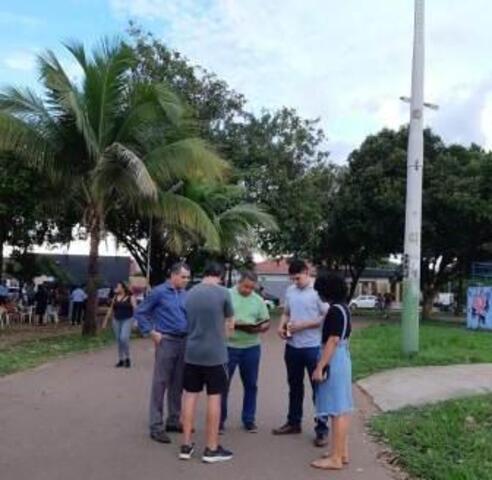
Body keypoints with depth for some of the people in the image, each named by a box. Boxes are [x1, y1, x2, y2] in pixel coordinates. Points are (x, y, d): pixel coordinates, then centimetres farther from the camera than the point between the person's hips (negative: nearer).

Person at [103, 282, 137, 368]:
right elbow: (111, 309, 17)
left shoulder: (130, 297, -4)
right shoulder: (115, 297, 10)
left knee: (124, 338, -18)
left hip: (127, 320, -5)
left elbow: (135, 309, -10)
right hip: (116, 320, 5)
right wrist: (106, 320, 18)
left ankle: (127, 358, 0)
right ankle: (121, 360, 16)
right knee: (119, 340, 6)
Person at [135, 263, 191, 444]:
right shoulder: (159, 292, -6)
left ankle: (173, 421, 25)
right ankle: (156, 426, 2)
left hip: (184, 342, 6)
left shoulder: (186, 294, 9)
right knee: (160, 384, -3)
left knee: (178, 384, 13)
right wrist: (151, 332, -8)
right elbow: (140, 312, -4)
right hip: (166, 342, -6)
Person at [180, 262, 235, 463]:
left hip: (192, 352, 5)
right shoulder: (223, 293, -8)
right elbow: (230, 325, 1)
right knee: (214, 397, 3)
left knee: (190, 395, 11)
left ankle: (186, 445, 16)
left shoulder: (189, 293, 5)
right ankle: (212, 448, 9)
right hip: (215, 353, -4)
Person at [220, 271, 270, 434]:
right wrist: (231, 324, -21)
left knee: (251, 384, 11)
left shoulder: (258, 300, 7)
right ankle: (220, 420, 16)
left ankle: (249, 420, 24)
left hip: (251, 347, 3)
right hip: (228, 346, -3)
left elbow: (266, 322, 9)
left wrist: (258, 328, -13)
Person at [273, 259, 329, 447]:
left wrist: (303, 325, -20)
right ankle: (293, 422, 32)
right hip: (292, 346, 7)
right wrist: (282, 326, -2)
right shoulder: (290, 291, 8)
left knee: (318, 389, 2)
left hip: (313, 347, -7)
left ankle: (322, 429, 10)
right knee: (294, 386, 18)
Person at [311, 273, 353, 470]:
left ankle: (335, 458, 1)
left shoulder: (335, 310, -18)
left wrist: (320, 367, -22)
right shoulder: (343, 308, 12)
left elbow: (333, 340, -23)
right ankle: (343, 453, 22)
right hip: (343, 359, 10)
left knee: (336, 410, -5)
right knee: (342, 408, 14)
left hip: (334, 361, -10)